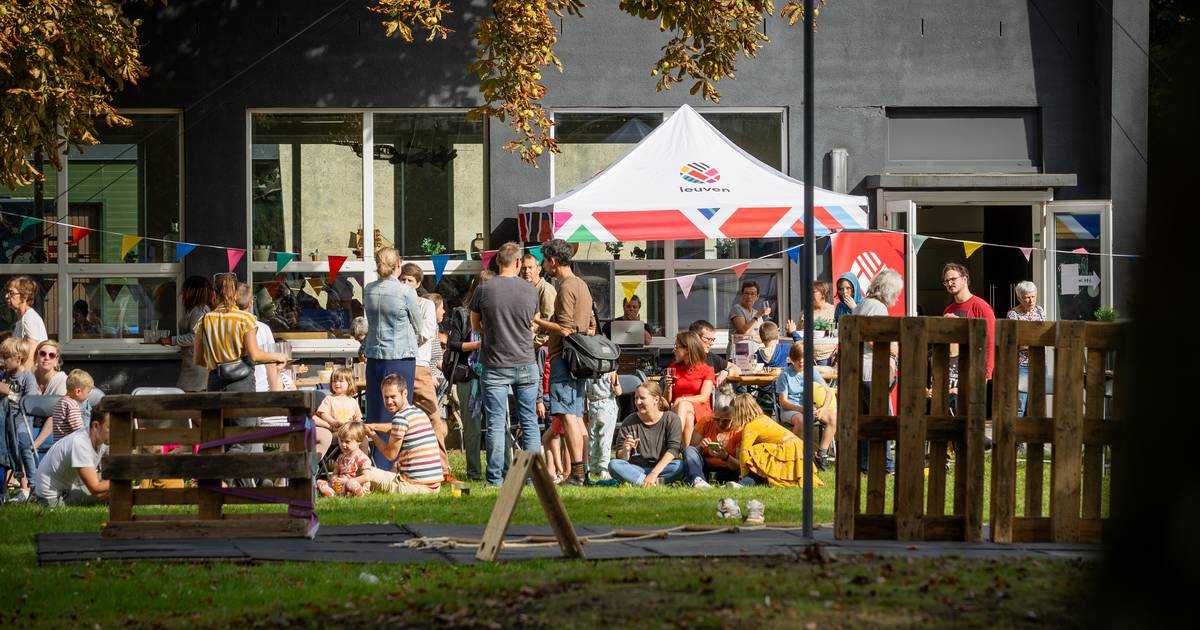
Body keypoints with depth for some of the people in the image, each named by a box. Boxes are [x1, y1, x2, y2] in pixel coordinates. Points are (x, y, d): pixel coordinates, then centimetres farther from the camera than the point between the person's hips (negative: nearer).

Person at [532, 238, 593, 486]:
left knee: (567, 416, -12)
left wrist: (537, 321, -8)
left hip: (564, 358, -10)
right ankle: (584, 472, 10)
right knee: (577, 417, 10)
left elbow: (565, 329, -18)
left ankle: (577, 472, -17)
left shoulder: (566, 287, -12)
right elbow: (590, 326, 23)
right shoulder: (582, 285, 18)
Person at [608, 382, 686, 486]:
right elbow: (621, 458, 1)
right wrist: (625, 451, -24)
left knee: (680, 466, -33)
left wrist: (654, 473, -23)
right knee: (613, 465, -27)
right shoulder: (629, 422, 3)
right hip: (636, 469, 2)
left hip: (662, 468, -2)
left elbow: (672, 450, -13)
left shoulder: (671, 419, -2)